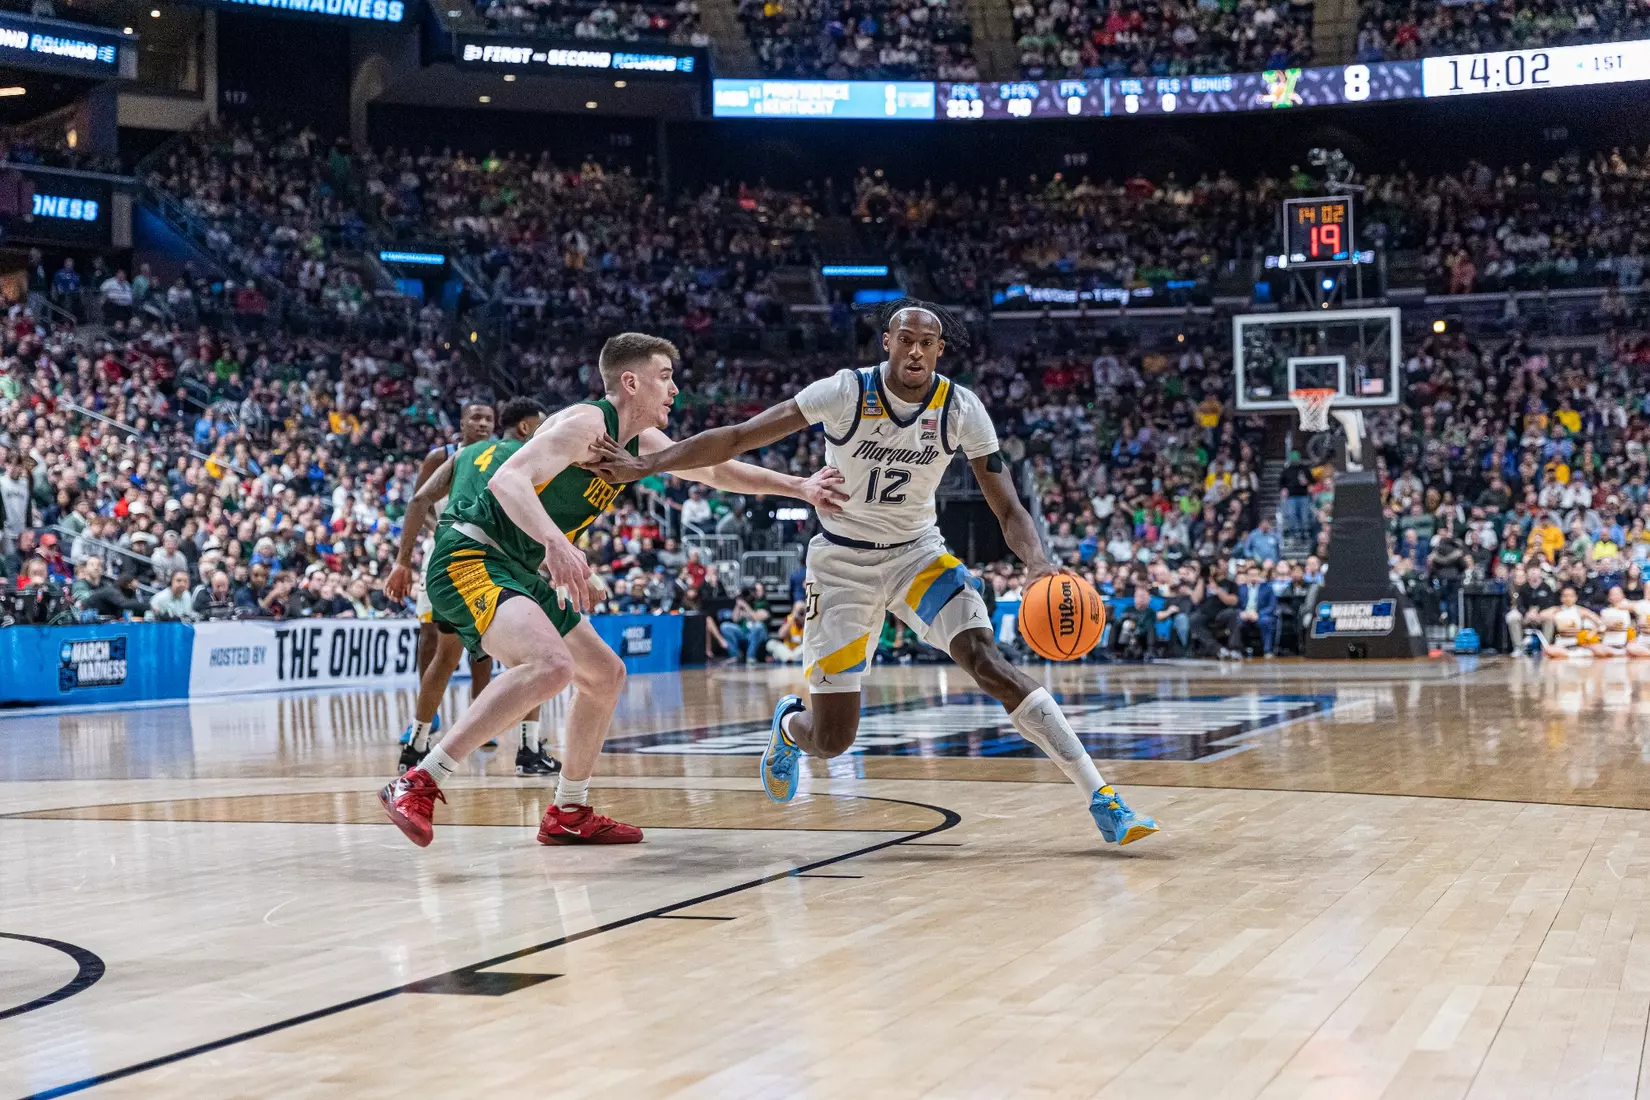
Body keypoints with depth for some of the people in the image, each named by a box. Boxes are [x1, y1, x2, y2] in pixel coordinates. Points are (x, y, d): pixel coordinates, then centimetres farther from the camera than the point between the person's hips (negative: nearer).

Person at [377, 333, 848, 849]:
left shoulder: (639, 442, 12)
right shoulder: (586, 423, -16)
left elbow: (716, 470, 22)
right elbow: (508, 479, -30)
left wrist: (800, 487, 17)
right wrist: (555, 542, -46)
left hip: (518, 573, 11)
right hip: (470, 557, -11)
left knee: (605, 675, 17)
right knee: (551, 664, -33)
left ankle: (569, 814, 30)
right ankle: (417, 785, -31)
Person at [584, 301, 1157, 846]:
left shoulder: (961, 410, -12)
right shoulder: (845, 393, -18)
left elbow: (1008, 509, -11)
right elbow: (737, 438, -16)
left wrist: (1038, 562, -33)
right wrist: (643, 465, -23)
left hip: (918, 553, 1)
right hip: (842, 562, -1)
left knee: (986, 660, -24)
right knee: (831, 740, -3)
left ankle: (1100, 798, -20)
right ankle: (790, 724, 38)